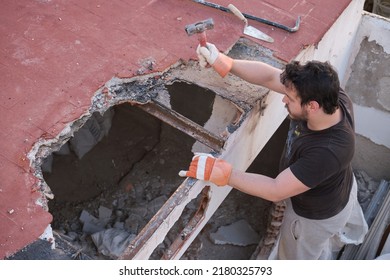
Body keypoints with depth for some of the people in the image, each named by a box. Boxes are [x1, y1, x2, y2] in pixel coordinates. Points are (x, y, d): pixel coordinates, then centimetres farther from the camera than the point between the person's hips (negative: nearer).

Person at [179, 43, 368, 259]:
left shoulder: (328, 152, -48)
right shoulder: (331, 96, -30)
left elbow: (275, 191, -41)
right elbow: (270, 76, -23)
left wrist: (217, 171, -41)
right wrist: (222, 62, -30)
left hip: (317, 214, -7)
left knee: (300, 257, 27)